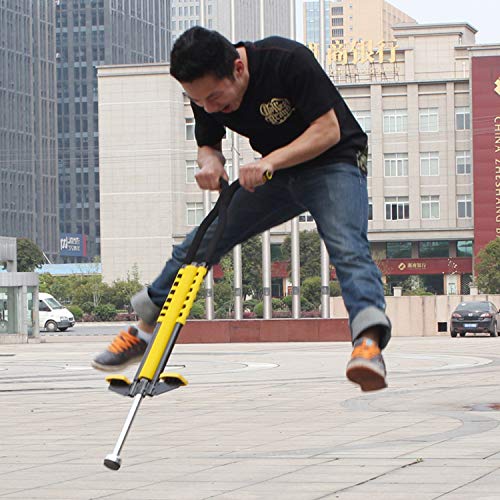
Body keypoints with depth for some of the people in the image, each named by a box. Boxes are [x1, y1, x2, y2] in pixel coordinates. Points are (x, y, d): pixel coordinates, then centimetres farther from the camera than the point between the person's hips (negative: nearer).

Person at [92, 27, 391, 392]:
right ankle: (145, 328, 19)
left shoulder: (288, 60, -28)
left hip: (333, 165, -6)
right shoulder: (205, 91, -10)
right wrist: (210, 161, -20)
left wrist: (270, 160, -36)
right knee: (202, 242, 4)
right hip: (276, 174, 6)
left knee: (347, 245, -31)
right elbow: (208, 145, 5)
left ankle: (369, 340, -49)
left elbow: (329, 130, -24)